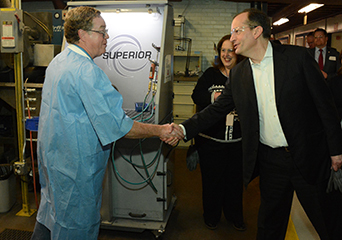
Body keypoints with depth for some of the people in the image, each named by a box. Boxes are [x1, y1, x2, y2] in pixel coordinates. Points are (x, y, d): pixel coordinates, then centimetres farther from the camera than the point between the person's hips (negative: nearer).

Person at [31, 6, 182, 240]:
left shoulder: (58, 61, 7)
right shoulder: (87, 71, -25)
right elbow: (116, 125, -28)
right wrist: (159, 131, -19)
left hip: (52, 155, 10)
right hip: (75, 165, -9)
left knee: (52, 208, 27)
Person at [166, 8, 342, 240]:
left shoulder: (298, 57, -8)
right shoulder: (238, 73, 3)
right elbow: (218, 109, 5)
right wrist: (184, 129, -8)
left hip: (309, 156, -3)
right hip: (270, 159, 3)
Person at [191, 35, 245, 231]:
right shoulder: (211, 74, 1)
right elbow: (196, 96, -5)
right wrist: (214, 97, -22)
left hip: (238, 140, 1)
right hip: (211, 138, 0)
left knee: (235, 178, 13)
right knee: (212, 178, 12)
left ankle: (235, 215, 34)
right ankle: (212, 215, 32)